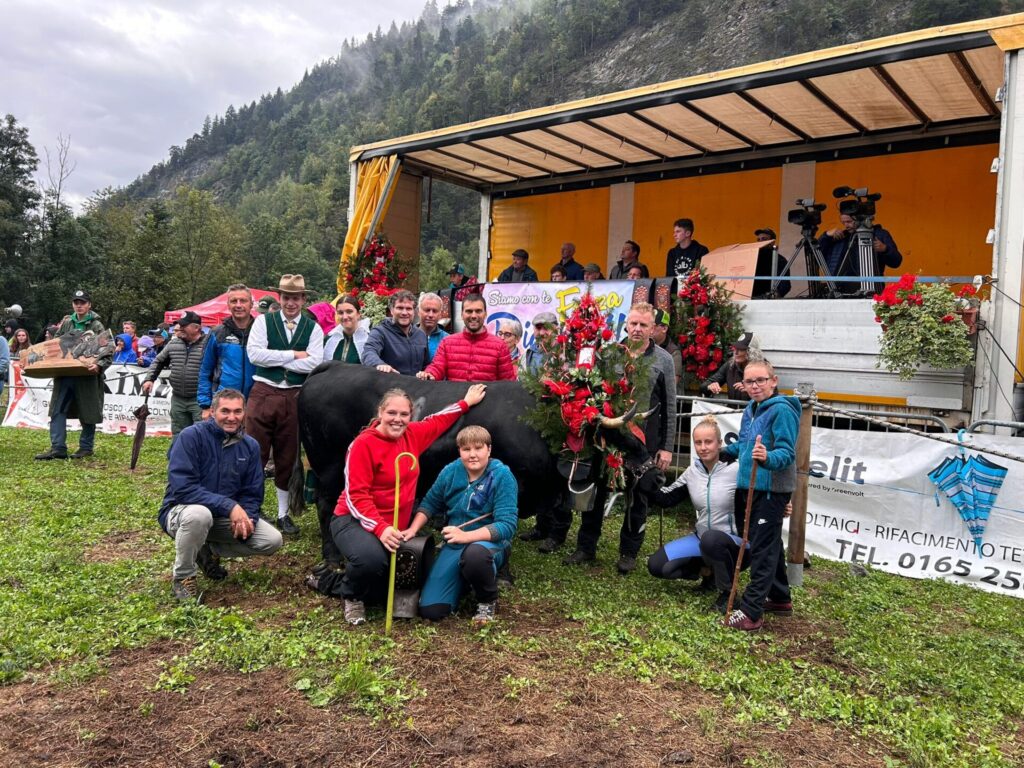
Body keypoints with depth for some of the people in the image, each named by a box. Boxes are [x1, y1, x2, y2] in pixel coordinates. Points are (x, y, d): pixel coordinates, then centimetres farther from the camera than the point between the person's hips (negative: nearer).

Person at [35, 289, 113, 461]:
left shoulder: (96, 326, -3)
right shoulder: (66, 323, 12)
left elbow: (108, 351, -11)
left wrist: (99, 365, -27)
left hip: (86, 376, -5)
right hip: (64, 374, 5)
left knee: (87, 413, 4)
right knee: (58, 410, 2)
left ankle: (86, 447, 16)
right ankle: (58, 448, 4)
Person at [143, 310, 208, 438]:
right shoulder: (173, 344, 10)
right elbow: (158, 361, 22)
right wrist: (149, 379, 9)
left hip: (199, 400, -6)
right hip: (177, 399, 6)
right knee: (178, 436, 16)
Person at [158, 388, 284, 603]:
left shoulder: (250, 446, -1)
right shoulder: (191, 436, -17)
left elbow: (252, 494, 3)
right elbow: (182, 488, -26)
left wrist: (246, 519, -19)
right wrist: (229, 506, -32)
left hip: (226, 519, 5)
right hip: (181, 512, -5)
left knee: (272, 541, -12)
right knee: (199, 514, -40)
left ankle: (209, 550, 11)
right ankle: (182, 577, -12)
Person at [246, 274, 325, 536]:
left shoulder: (313, 328, 5)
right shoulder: (263, 321, 4)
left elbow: (314, 362, -8)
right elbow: (254, 353, -10)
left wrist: (275, 360, -10)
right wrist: (293, 354, -10)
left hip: (294, 397, 1)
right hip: (263, 394, -1)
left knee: (288, 458, 11)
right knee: (255, 454, 0)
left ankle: (283, 514, 24)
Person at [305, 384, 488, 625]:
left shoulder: (412, 436, 2)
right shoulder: (363, 444, -17)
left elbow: (440, 420, 22)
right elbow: (356, 497, -21)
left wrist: (467, 402, 27)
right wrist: (380, 528, -33)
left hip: (394, 527, 7)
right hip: (354, 521, -7)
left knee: (392, 591, 5)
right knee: (372, 558, -39)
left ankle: (330, 581, 26)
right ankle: (352, 595, -2)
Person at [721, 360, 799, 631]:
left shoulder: (782, 410, -16)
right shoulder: (750, 409, 10)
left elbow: (787, 452, -24)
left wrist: (768, 458, -42)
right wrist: (723, 452, 31)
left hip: (771, 489, -9)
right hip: (750, 486, 9)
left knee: (763, 549, -5)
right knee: (770, 545, 20)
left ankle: (751, 610, -1)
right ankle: (780, 598, 34)